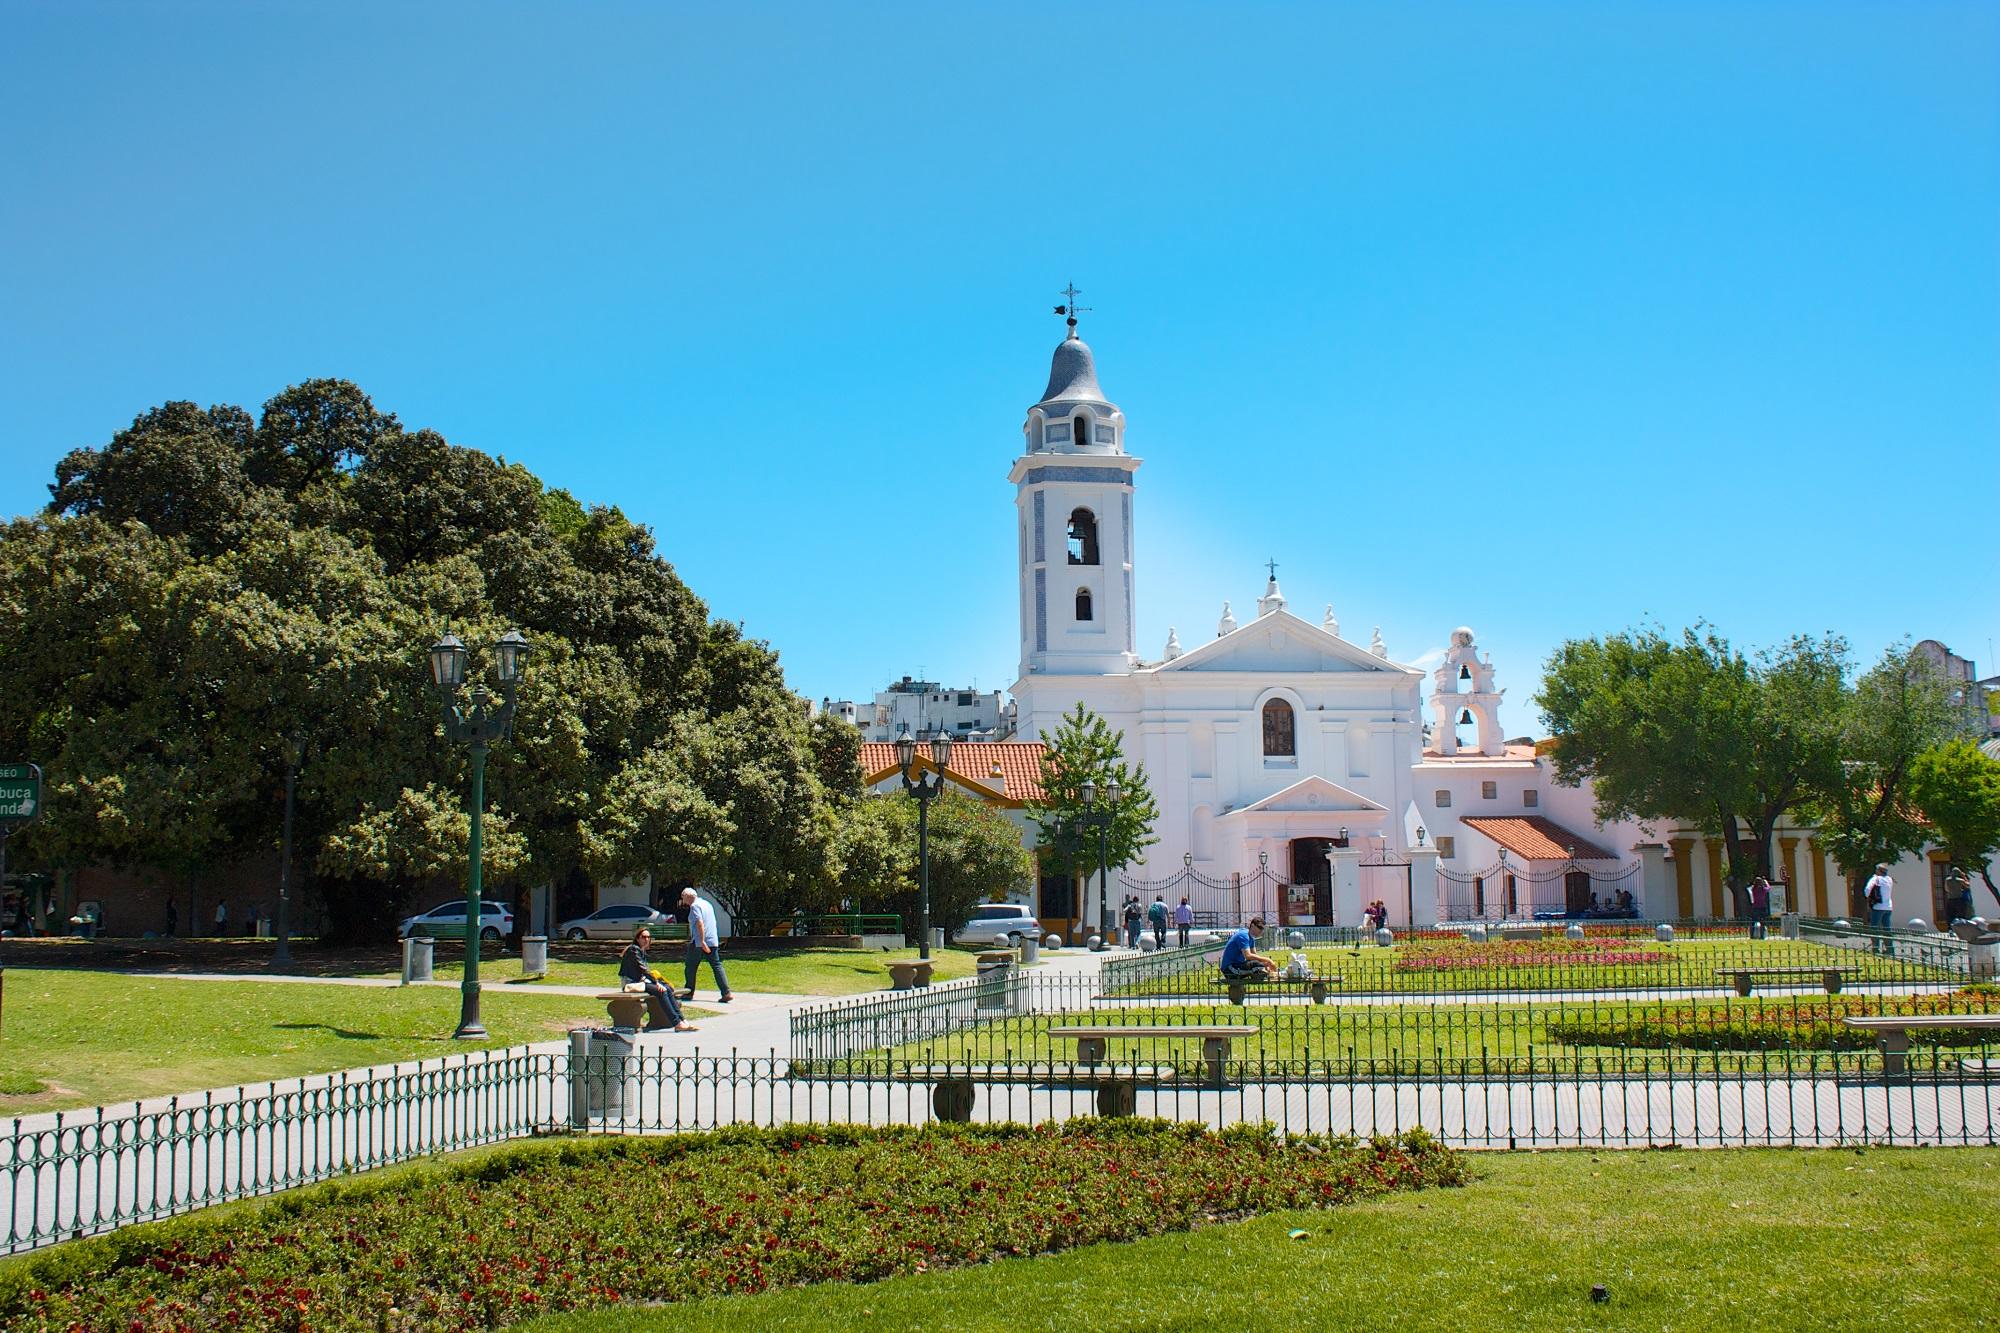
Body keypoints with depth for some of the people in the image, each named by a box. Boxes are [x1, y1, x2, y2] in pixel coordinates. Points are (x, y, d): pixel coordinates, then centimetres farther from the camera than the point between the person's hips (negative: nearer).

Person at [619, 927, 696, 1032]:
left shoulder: (642, 951, 18)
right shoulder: (633, 949, -12)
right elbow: (642, 969, -18)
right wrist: (656, 982, -20)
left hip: (641, 980, 9)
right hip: (632, 983, -9)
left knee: (667, 988, -8)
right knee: (661, 991, -25)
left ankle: (681, 1019, -13)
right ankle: (677, 1023, -28)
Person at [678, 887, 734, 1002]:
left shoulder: (695, 906, -8)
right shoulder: (707, 904, 18)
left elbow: (700, 923, -21)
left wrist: (702, 941, -25)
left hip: (698, 942, -7)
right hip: (713, 941, 7)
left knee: (691, 967, 8)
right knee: (717, 966, 2)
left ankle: (689, 993, 15)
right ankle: (726, 993, -7)